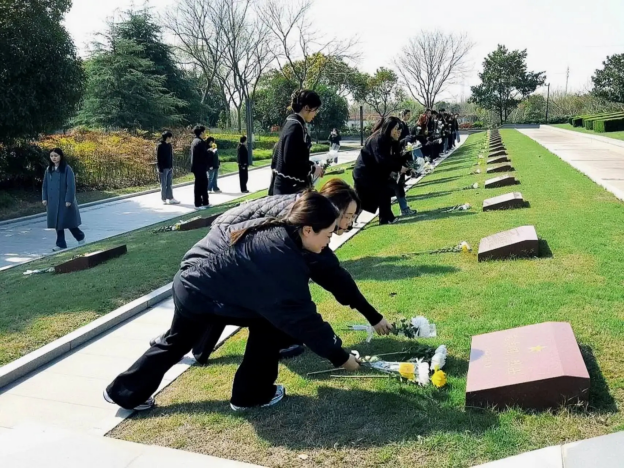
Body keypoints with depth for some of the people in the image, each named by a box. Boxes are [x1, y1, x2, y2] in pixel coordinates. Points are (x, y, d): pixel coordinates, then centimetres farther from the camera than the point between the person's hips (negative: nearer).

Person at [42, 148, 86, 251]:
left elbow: (71, 186, -12)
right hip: (53, 201, 5)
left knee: (68, 221, 2)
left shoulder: (67, 169, -10)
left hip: (65, 200, -5)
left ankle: (81, 237, 25)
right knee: (57, 222, 7)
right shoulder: (48, 169, 7)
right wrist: (44, 198, 5)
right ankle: (61, 244, 14)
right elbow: (45, 185, 13)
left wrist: (69, 200, -16)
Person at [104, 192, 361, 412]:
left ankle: (124, 392, 42)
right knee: (271, 324, 1)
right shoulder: (281, 258, -24)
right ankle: (251, 395, 14)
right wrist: (339, 355, -8)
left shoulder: (273, 229, 0)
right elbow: (302, 317, -18)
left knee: (176, 343, 27)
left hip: (189, 283, 8)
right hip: (201, 294, -8)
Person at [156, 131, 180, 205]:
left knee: (170, 184, 7)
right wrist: (160, 168, -16)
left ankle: (170, 199, 10)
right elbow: (158, 158, -12)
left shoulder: (170, 145, 10)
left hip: (169, 168, 7)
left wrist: (172, 166, 12)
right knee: (163, 184, 0)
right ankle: (164, 200, 6)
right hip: (163, 168, -7)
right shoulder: (160, 146, -10)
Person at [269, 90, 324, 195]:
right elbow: (290, 160, -23)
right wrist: (312, 169, -13)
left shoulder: (292, 123, 12)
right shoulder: (295, 126, -17)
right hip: (290, 187, -10)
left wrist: (311, 165, 11)